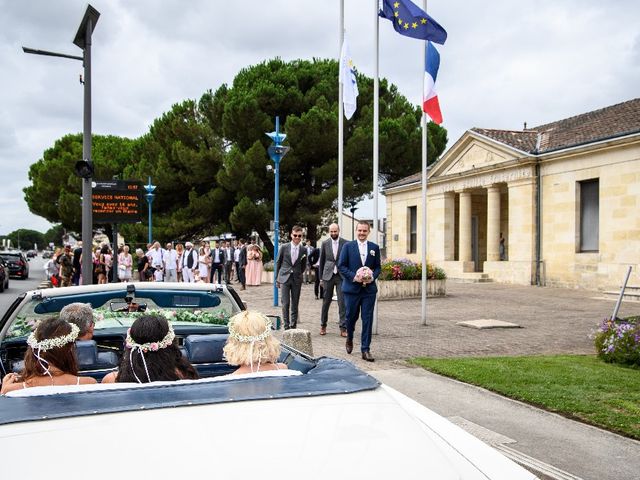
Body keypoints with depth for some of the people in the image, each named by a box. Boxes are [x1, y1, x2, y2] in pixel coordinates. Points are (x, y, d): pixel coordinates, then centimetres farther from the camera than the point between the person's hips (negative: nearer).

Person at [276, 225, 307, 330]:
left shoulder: (304, 250, 1)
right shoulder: (284, 247, -2)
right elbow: (278, 262, 6)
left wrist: (298, 274, 12)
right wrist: (278, 278, 7)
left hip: (297, 279, 1)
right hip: (285, 278, -1)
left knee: (295, 304, 5)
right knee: (285, 303, -4)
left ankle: (293, 326, 13)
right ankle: (286, 326, 1)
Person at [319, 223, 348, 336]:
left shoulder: (345, 243, 0)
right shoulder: (325, 243, 5)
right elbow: (322, 261, 10)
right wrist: (321, 277, 9)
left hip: (341, 276, -1)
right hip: (328, 275, 1)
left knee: (342, 302, -4)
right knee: (326, 301, 7)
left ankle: (343, 328, 0)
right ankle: (323, 325, 21)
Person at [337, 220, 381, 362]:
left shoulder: (374, 248, 8)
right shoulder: (348, 246, 1)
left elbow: (378, 267, 10)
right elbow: (341, 266, -2)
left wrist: (372, 276, -10)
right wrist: (354, 276, -15)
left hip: (369, 289, 1)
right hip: (352, 288, -1)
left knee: (367, 319, -1)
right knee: (351, 317, 8)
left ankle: (365, 349, 5)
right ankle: (349, 338, 37)